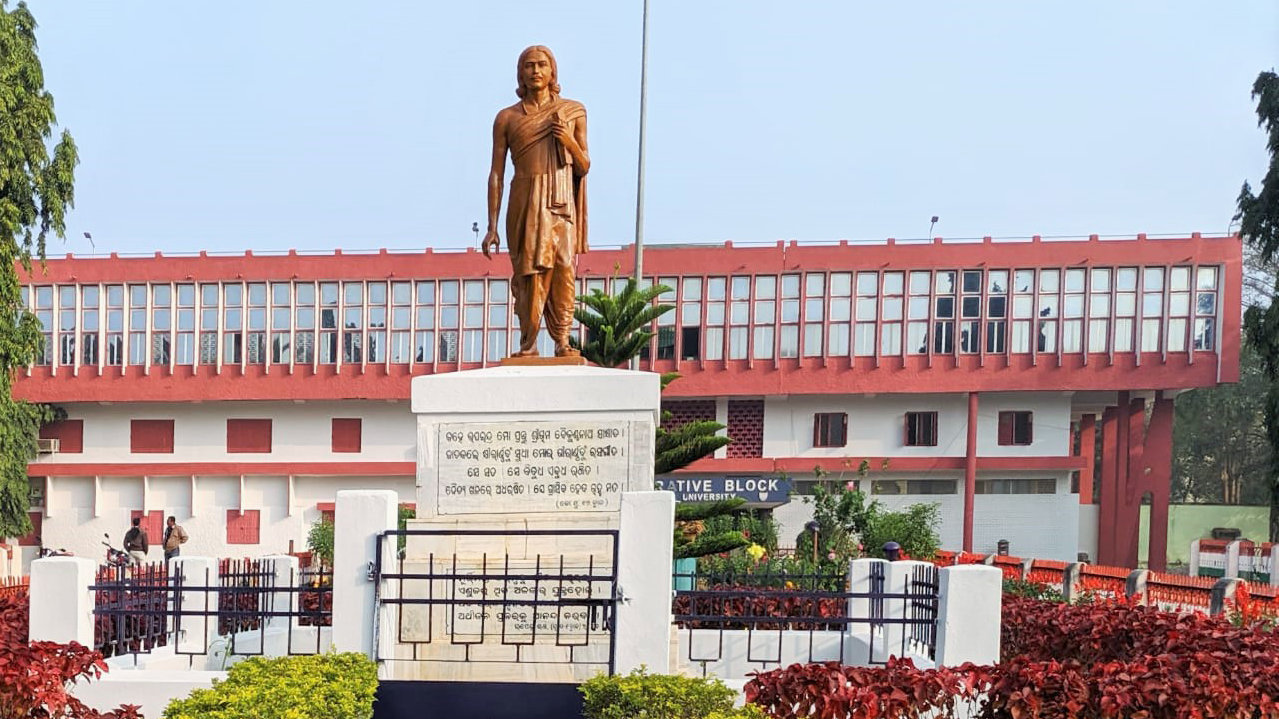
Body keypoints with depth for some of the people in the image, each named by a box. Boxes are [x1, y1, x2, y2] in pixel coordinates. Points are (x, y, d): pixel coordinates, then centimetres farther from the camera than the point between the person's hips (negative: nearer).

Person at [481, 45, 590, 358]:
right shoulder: (506, 118, 7)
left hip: (561, 203, 0)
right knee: (529, 270, -4)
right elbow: (496, 173, 5)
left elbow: (584, 168, 11)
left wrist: (570, 141, -9)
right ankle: (528, 343, 4)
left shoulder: (572, 112, 10)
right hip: (524, 205, 0)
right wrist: (492, 226, -1)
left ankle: (562, 342, -7)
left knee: (562, 269, -10)